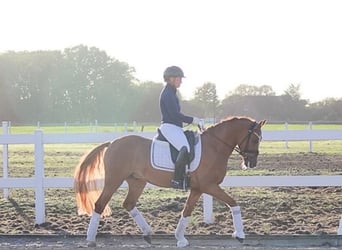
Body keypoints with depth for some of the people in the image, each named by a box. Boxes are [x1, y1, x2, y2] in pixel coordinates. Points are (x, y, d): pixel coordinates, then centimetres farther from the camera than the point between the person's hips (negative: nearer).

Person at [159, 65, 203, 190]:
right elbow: (175, 115, -19)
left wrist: (193, 120, 15)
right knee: (186, 148, -31)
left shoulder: (171, 92, 20)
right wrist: (192, 120, -12)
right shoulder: (167, 93, -12)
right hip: (169, 127, -11)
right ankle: (177, 180, -31)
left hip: (175, 127, 11)